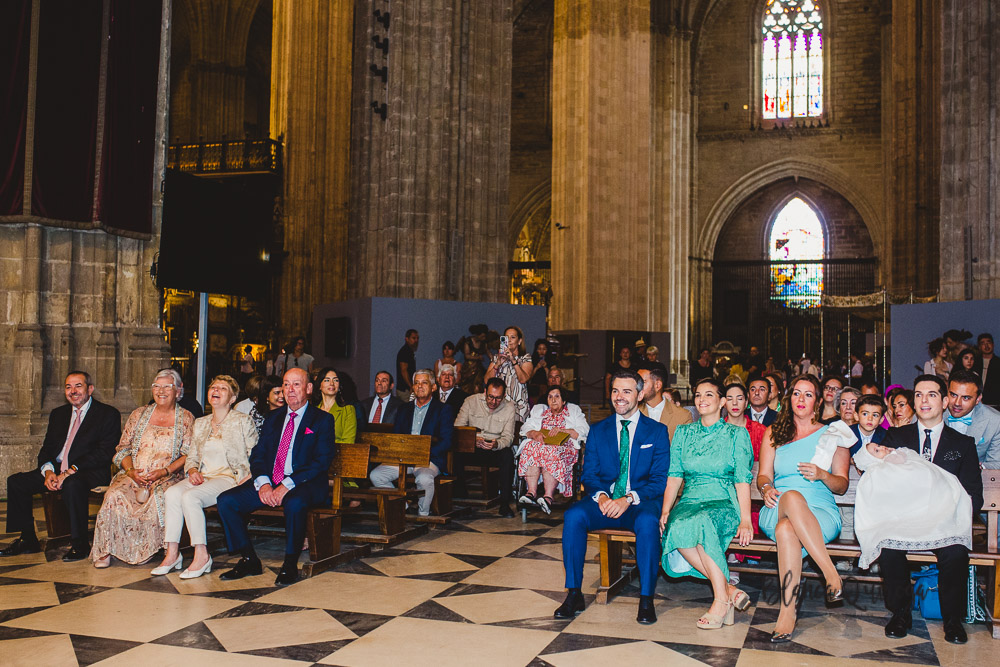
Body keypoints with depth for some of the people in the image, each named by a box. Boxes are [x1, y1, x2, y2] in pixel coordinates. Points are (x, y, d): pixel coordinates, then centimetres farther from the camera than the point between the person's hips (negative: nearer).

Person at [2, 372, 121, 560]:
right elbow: (47, 448, 14)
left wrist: (70, 472, -21)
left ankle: (80, 544, -24)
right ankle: (28, 541, 1)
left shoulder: (108, 414, -3)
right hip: (56, 469, 7)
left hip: (90, 472, -7)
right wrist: (48, 471, -9)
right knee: (15, 481, -7)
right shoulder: (58, 414, 18)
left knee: (72, 485, -38)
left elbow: (104, 453, -13)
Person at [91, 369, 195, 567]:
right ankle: (105, 550, -18)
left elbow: (189, 455, 0)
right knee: (114, 495, -29)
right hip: (133, 475, 3)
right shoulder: (139, 414, 16)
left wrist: (165, 471, -15)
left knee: (158, 498, -36)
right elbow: (123, 448, 13)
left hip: (167, 478, -2)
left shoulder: (186, 418, 8)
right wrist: (131, 470, -7)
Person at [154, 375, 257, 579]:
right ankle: (172, 554, -22)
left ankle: (202, 556, -23)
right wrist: (193, 471, 0)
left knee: (190, 496, -31)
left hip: (230, 478, -5)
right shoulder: (200, 424, 20)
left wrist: (243, 480, -15)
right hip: (202, 477, 6)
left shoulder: (243, 421, 3)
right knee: (172, 493, -24)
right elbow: (192, 457, 22)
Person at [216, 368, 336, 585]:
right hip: (269, 483, 6)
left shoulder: (322, 420, 2)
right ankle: (249, 560, -3)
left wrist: (287, 485, -20)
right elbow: (257, 455, 12)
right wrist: (263, 484, -10)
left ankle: (290, 565, -18)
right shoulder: (273, 418, 18)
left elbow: (322, 462, -9)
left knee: (294, 504, -38)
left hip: (305, 484, -5)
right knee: (226, 500, -14)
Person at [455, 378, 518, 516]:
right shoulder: (470, 401, 0)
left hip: (496, 450, 0)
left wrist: (496, 444, -30)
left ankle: (504, 503, -27)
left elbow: (508, 437, -6)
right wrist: (472, 439, -25)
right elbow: (458, 428, -5)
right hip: (471, 449, 0)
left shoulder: (509, 408, 1)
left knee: (507, 454, -33)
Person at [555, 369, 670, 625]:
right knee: (573, 516, -27)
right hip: (604, 501, 2)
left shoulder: (657, 431, 6)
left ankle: (646, 599, -22)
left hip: (641, 502, -2)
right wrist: (601, 496, -15)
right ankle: (574, 593, -17)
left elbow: (660, 480, -2)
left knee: (648, 522, -36)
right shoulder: (598, 430, 13)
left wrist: (629, 499, -19)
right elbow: (588, 475, 8)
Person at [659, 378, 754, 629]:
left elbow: (742, 479, -2)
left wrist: (745, 519, -14)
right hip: (690, 501, 3)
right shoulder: (683, 432, 16)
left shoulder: (737, 434, 7)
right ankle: (729, 589, -26)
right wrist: (666, 510, -6)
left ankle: (721, 601, -31)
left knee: (699, 522, -38)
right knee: (678, 528, -34)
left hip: (724, 502, -3)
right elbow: (674, 476, 9)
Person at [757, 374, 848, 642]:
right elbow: (764, 475, 14)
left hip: (821, 512, -1)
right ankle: (832, 575, -40)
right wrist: (766, 488, -11)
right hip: (777, 510, 1)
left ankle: (787, 612, -38)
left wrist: (822, 475, -12)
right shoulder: (774, 432, 21)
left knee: (786, 530, -39)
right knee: (792, 497, -39)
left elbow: (842, 485, 10)